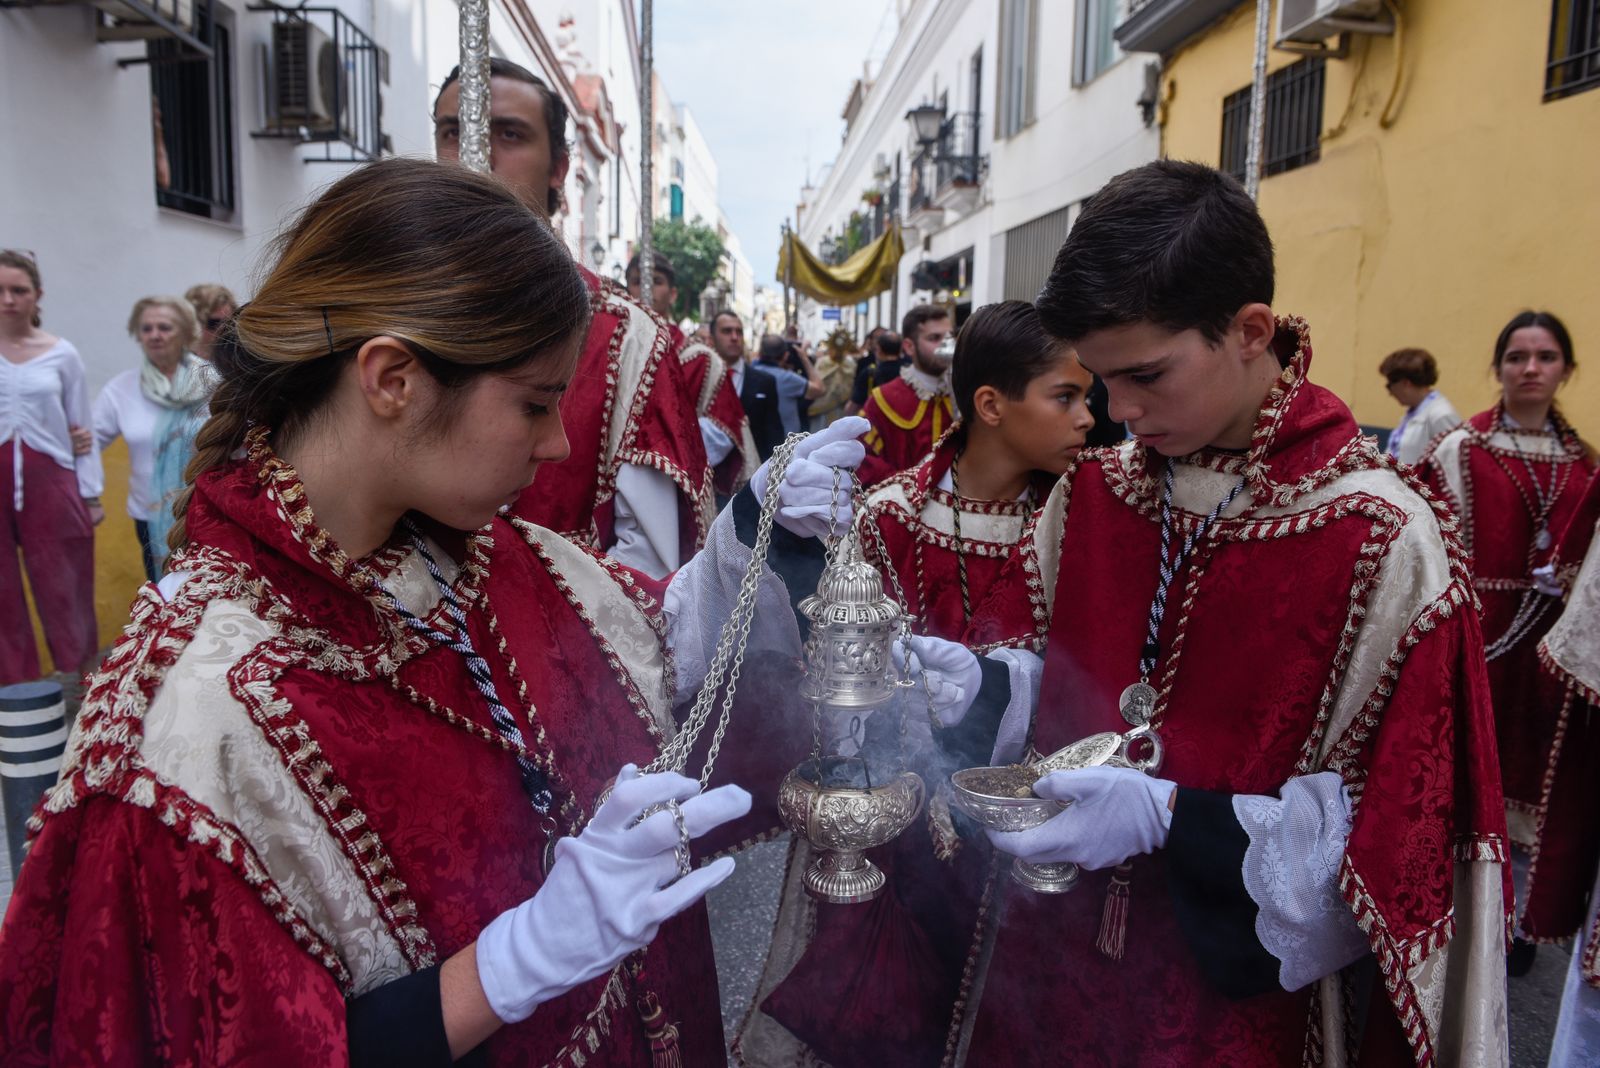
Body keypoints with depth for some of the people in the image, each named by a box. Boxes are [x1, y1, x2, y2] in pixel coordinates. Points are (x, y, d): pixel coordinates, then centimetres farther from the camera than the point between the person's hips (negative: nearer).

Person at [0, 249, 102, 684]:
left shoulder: (62, 354, 2)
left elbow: (82, 430, 6)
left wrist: (91, 494, 5)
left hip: (50, 482, -1)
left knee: (63, 589, 5)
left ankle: (82, 676, 17)